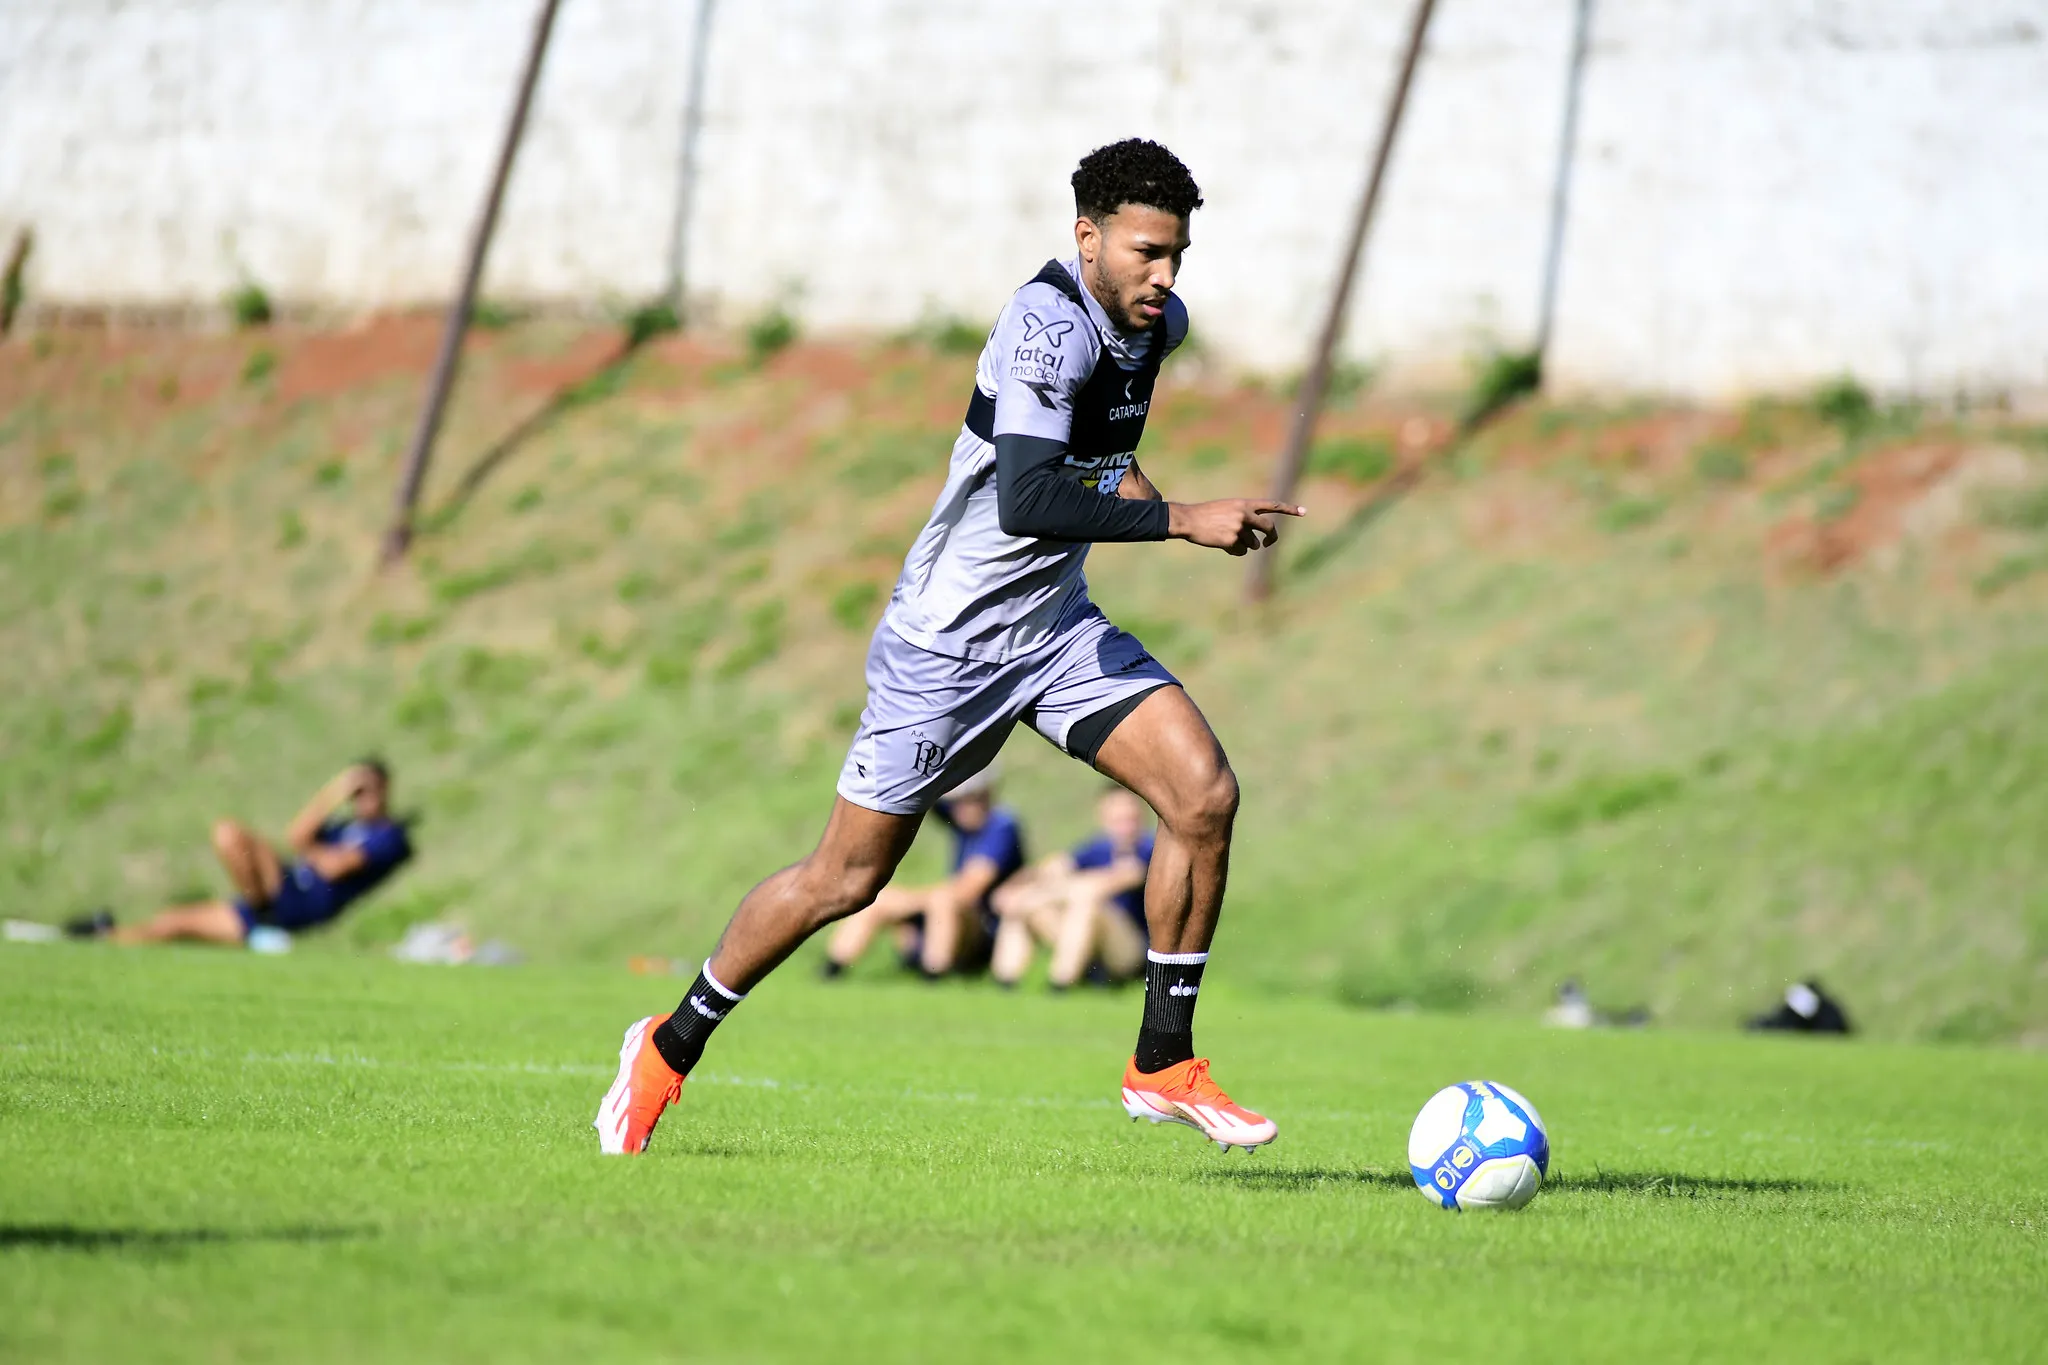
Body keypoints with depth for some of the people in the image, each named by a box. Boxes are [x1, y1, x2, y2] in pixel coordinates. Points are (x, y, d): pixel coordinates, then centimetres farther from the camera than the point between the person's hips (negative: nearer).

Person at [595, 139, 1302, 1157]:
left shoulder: (1160, 323, 3)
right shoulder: (1048, 321, -25)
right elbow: (1025, 502, -37)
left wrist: (1129, 487, 8)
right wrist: (1178, 521, -37)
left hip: (1058, 629, 7)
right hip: (948, 642, -7)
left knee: (1205, 794, -12)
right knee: (846, 880, 1)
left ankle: (1163, 1064, -1)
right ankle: (671, 1046, 22)